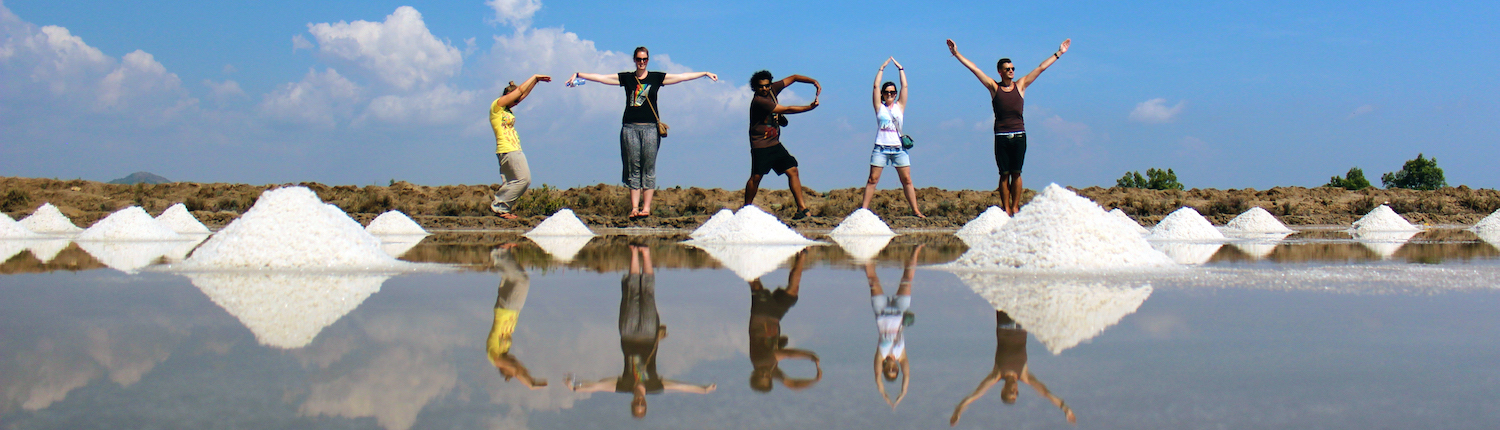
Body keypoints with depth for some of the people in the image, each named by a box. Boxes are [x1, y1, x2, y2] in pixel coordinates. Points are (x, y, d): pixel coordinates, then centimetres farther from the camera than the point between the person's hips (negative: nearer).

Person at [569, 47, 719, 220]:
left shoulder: (657, 78, 8)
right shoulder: (626, 78, 9)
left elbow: (682, 77, 8)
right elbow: (601, 77, 7)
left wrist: (705, 73, 5)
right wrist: (579, 75, 2)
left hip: (650, 128, -1)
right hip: (630, 127, 1)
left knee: (648, 168, -2)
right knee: (633, 168, 1)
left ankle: (646, 207, -2)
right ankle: (634, 207, 1)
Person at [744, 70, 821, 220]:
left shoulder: (772, 89, 4)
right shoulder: (759, 101, -19)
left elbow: (793, 78, 11)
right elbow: (787, 110, -19)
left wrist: (814, 81, -2)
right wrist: (809, 107, -16)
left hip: (775, 144, 7)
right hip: (761, 146, -7)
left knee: (792, 170, -2)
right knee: (756, 176, -12)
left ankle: (802, 208, -3)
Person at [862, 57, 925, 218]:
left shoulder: (900, 106, 12)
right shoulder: (879, 107, 9)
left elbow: (904, 86, 8)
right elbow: (876, 86, 4)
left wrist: (900, 68, 9)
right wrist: (882, 68, 7)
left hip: (899, 148, 1)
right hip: (881, 148, -1)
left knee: (907, 180, 0)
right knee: (873, 179, -4)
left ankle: (916, 210, 1)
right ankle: (864, 208, -4)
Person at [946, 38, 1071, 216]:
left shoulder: (1020, 86, 9)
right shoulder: (994, 87, 6)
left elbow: (1041, 68, 13)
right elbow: (974, 68, 5)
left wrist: (1059, 53, 17)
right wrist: (957, 54, 4)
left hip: (1019, 136, 1)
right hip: (1001, 136, -1)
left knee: (1016, 173, 2)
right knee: (1004, 174, 1)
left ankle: (1015, 208, 6)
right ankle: (1006, 209, 4)